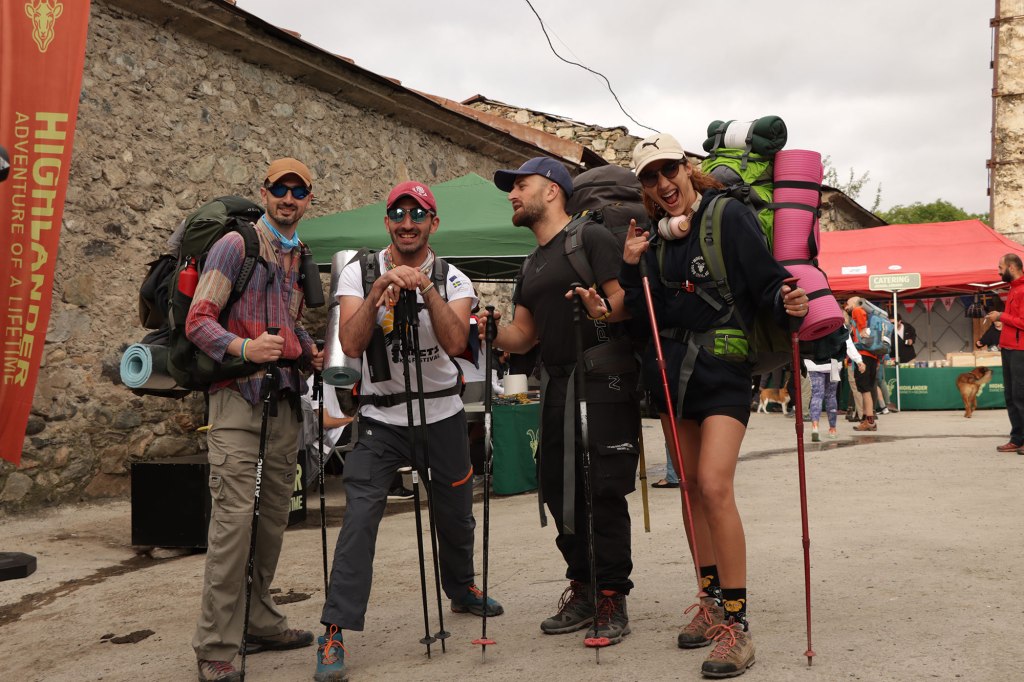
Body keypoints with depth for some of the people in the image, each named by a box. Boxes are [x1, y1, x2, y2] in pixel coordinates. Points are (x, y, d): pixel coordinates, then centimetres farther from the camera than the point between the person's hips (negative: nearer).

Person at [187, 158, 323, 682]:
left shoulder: (300, 257, 18)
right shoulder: (236, 245, -4)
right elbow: (198, 322, -10)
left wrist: (312, 353, 9)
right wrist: (243, 348, -27)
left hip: (285, 399, 7)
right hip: (239, 396, -7)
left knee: (274, 514, 11)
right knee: (234, 515, -13)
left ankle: (260, 622, 24)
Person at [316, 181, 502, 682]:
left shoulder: (453, 280, 0)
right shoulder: (360, 273, -3)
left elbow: (455, 344, -18)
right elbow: (351, 345, -17)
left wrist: (427, 289, -28)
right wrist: (378, 292, -27)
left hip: (443, 416, 2)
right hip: (380, 419, -2)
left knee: (456, 515, 15)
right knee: (359, 517, -16)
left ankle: (461, 590, 44)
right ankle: (335, 632, -11)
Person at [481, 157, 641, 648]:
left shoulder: (590, 238, -3)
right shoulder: (531, 266, 21)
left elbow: (627, 298, -14)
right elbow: (522, 336, 19)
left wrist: (605, 311, -34)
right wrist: (488, 331, 1)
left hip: (602, 380, -8)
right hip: (557, 383, 8)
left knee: (603, 490, -6)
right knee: (557, 487, 10)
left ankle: (612, 599, 5)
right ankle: (583, 589, 23)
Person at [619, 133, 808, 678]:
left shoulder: (729, 216, -7)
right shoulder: (655, 237, 9)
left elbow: (767, 282, -12)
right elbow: (642, 313, 6)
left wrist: (786, 304, -32)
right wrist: (631, 266, -7)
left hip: (723, 368, -6)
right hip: (671, 371, 6)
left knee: (714, 485, -17)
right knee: (691, 487, 11)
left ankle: (736, 623, -10)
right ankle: (712, 602, 24)